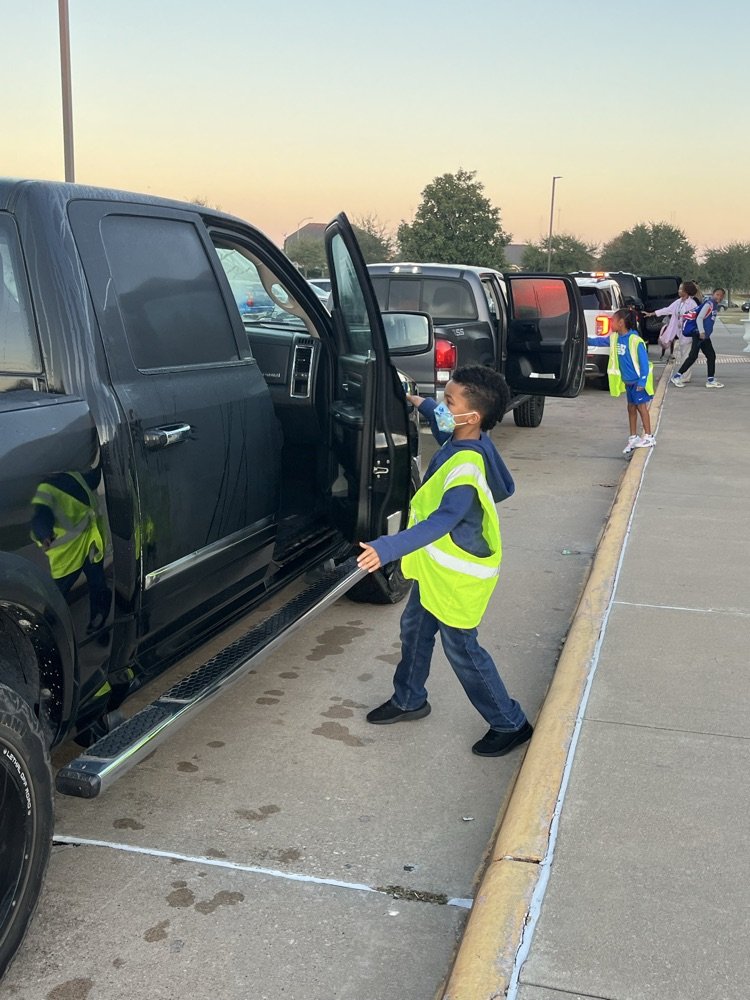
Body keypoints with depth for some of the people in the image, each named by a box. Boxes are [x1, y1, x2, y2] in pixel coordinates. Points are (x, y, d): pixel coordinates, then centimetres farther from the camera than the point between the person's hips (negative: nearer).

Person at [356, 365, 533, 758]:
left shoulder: (466, 471, -34)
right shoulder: (474, 442, -5)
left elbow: (441, 521, -45)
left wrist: (387, 548, -56)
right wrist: (423, 405, 22)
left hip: (458, 575, -10)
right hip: (436, 567, 10)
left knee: (461, 648, 4)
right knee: (414, 628, 22)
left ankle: (510, 724, 20)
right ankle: (409, 700, 42)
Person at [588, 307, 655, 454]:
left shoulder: (635, 340, -23)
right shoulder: (614, 338, -1)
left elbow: (644, 362, -21)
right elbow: (600, 341, 16)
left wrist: (642, 381, -22)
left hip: (638, 380, -7)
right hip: (627, 381, 7)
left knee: (641, 406, 1)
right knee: (631, 407, 13)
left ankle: (648, 437, 11)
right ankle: (633, 438, 21)